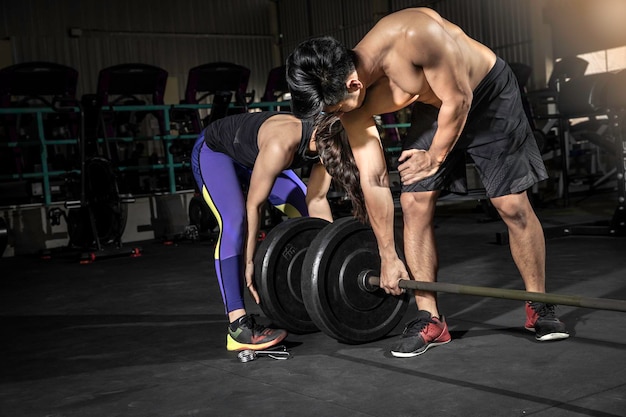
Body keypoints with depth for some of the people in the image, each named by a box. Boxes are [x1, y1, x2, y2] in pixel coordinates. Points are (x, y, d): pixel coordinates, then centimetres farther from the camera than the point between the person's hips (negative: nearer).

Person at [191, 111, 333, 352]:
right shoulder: (281, 144, -41)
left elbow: (317, 200, -11)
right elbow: (253, 205, -33)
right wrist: (248, 263, -29)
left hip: (253, 157, 8)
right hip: (214, 151, -8)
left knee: (308, 216, 2)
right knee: (234, 222, -30)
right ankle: (238, 326, -32)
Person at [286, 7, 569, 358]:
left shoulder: (413, 36, -39)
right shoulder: (353, 102, -19)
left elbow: (458, 99, -26)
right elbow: (373, 180, -13)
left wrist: (435, 158, -13)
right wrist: (389, 257, -9)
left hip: (488, 94, -4)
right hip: (433, 108, 5)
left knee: (513, 206, -6)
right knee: (414, 203, -7)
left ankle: (539, 307, 14)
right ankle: (430, 320, 3)